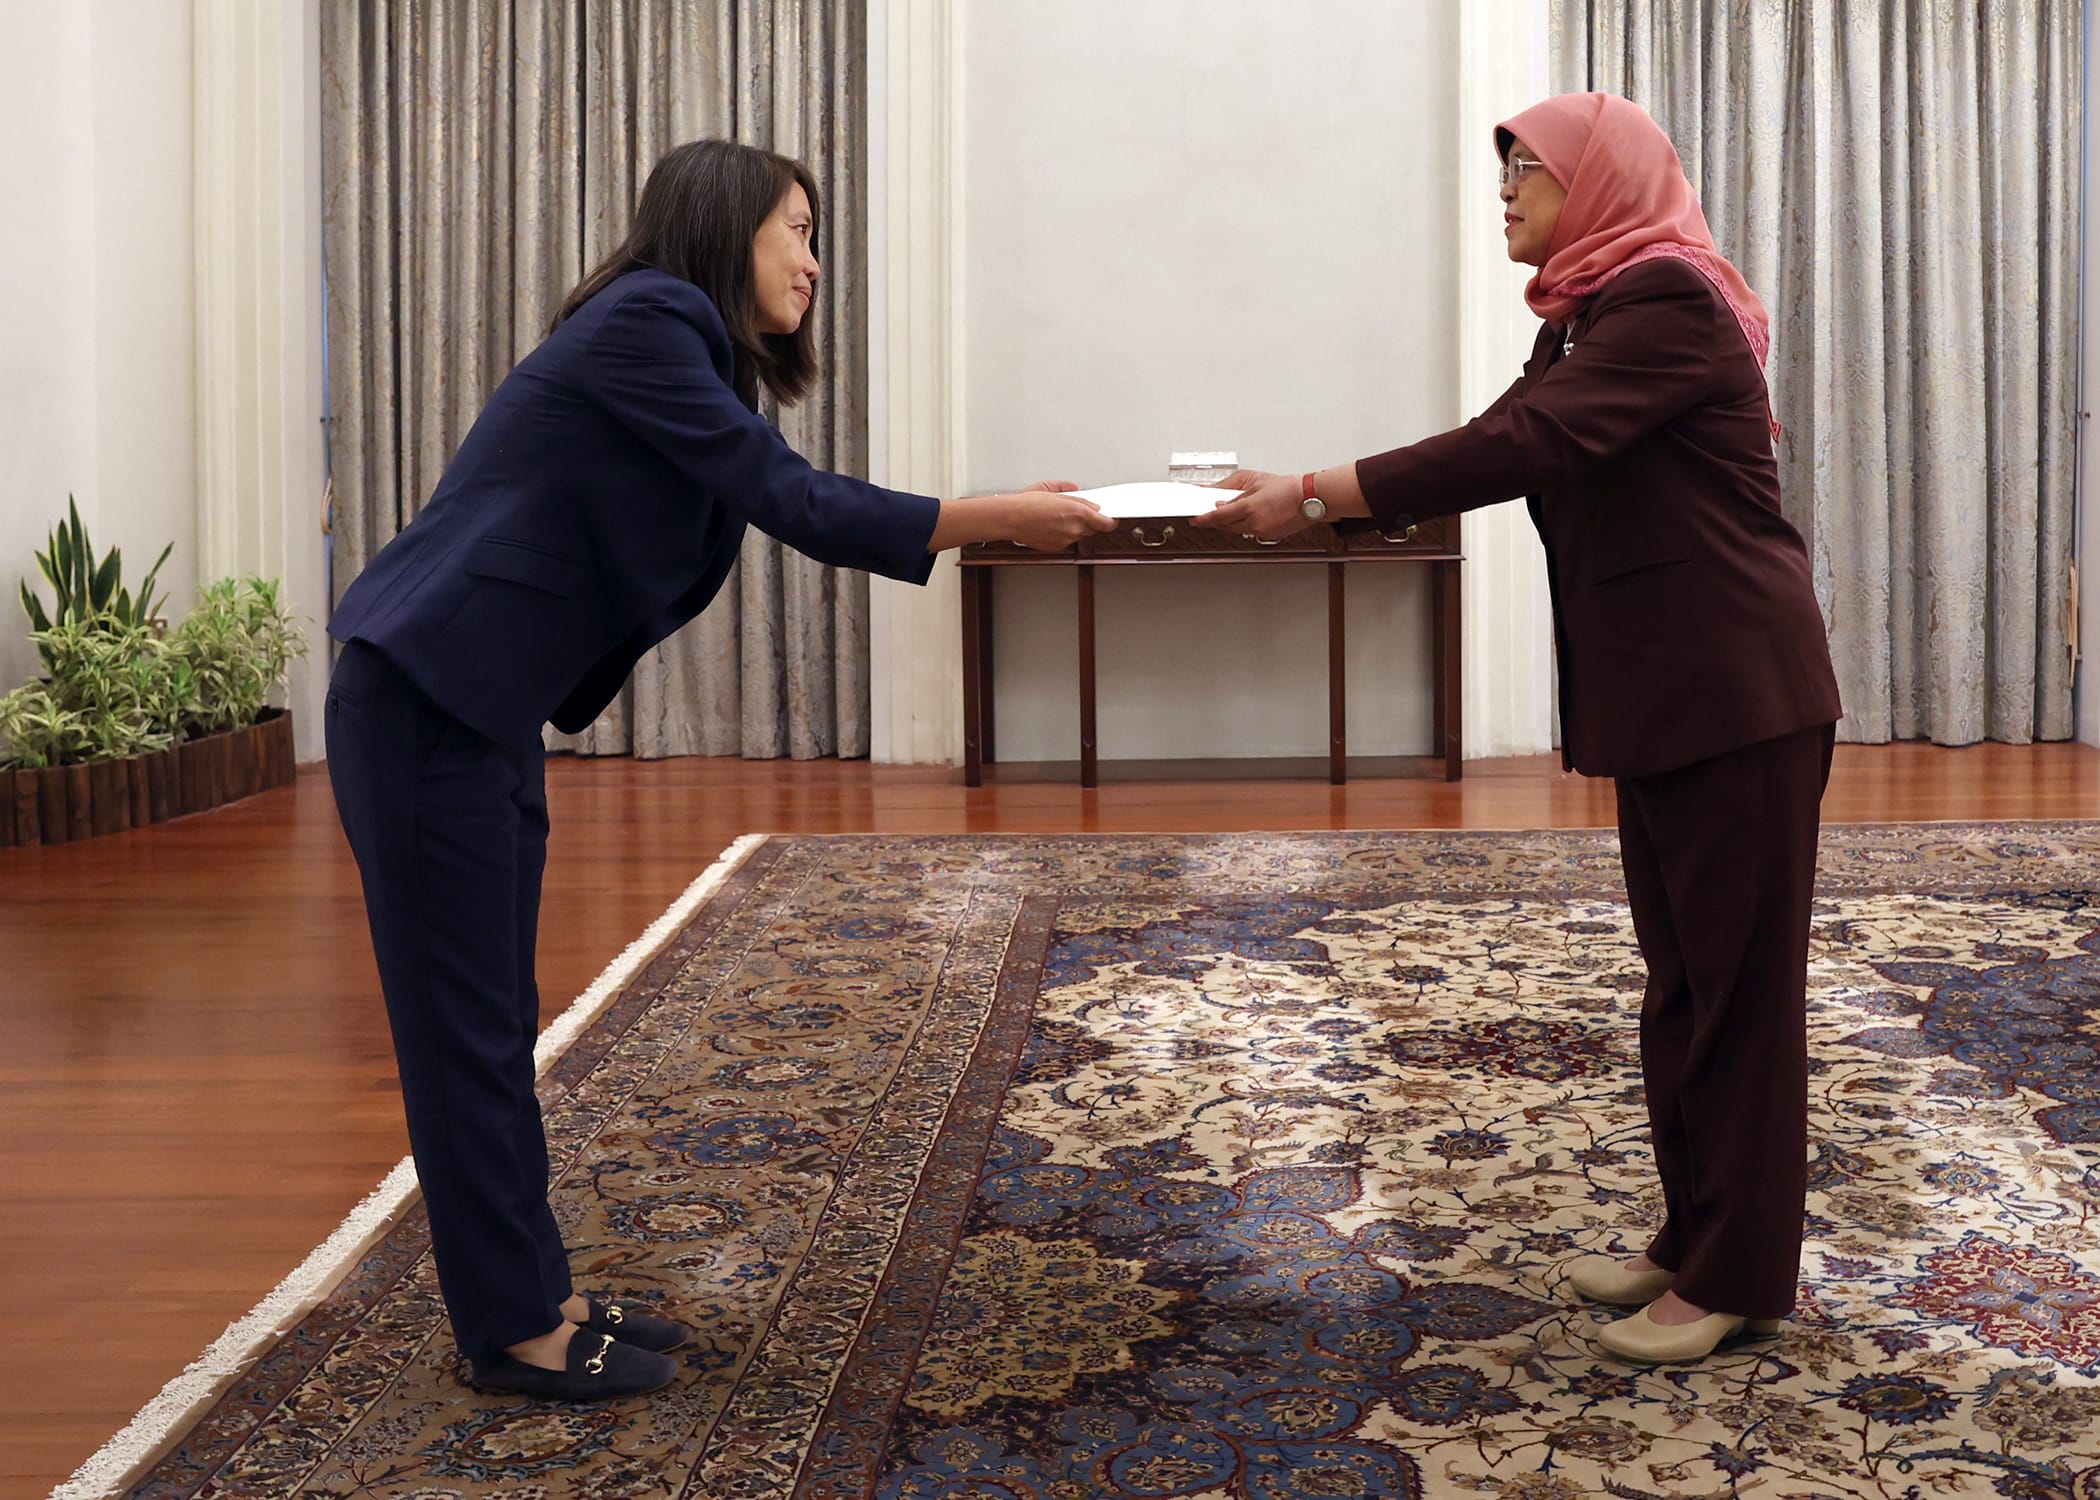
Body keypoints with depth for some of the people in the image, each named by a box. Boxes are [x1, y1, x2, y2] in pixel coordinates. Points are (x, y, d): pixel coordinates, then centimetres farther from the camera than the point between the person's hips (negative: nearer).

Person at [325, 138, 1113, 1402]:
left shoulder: (684, 348, 16)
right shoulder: (643, 322, -14)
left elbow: (782, 503, 15)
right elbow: (789, 498, -19)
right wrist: (992, 520, -18)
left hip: (485, 706, 10)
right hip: (424, 702, -10)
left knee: (497, 1020, 14)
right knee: (466, 1023, -1)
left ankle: (534, 1292, 24)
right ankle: (512, 1328, 10)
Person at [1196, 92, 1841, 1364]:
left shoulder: (1669, 302, -15)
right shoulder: (1598, 316, 16)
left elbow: (1520, 447, -25)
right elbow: (1510, 446, 11)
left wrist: (1314, 496, -23)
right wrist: (1317, 494, 1)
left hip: (1737, 695, -10)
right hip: (1666, 698, 10)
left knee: (1740, 982, -1)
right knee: (1682, 976, 14)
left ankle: (1741, 1276, 8)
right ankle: (1693, 1238, 25)